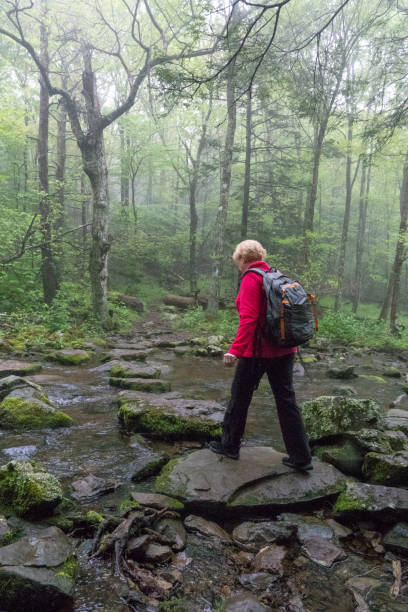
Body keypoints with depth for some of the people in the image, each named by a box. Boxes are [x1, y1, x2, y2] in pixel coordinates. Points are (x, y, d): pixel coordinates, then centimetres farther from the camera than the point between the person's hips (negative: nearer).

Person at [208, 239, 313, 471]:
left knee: (240, 398, 11)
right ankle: (301, 457, 16)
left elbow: (249, 318, -22)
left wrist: (235, 350, -24)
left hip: (258, 350, -7)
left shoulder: (251, 279, -12)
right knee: (286, 400, 11)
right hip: (284, 350, 7)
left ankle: (230, 445, 28)